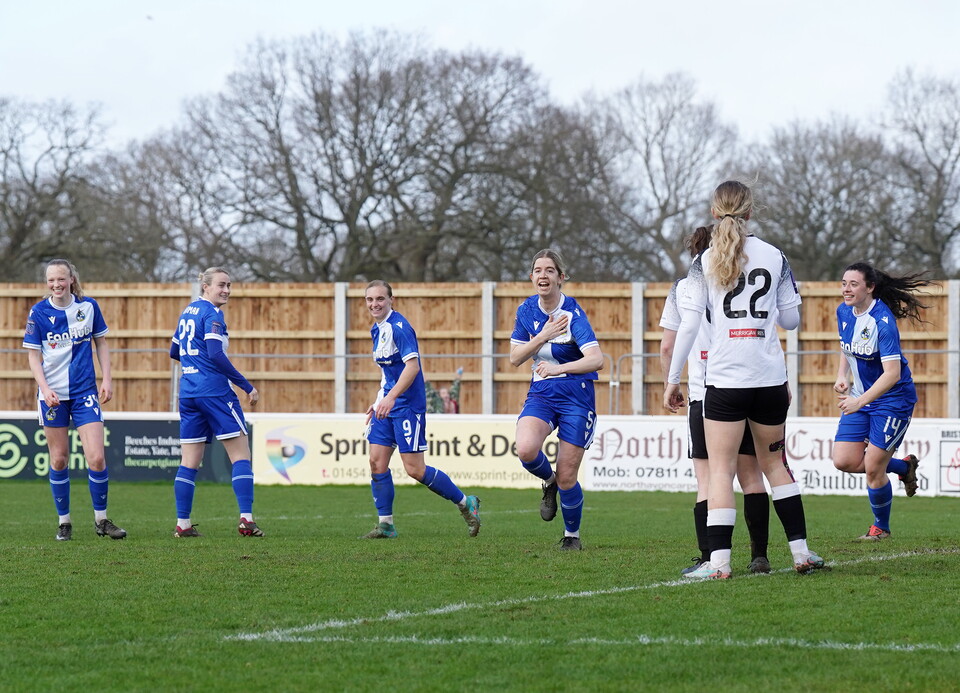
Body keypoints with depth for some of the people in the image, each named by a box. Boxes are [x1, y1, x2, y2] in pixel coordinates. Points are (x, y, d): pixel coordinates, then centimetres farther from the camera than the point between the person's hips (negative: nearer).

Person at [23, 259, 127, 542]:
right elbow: (33, 356, -1)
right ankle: (64, 521, 17)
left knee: (96, 457, -9)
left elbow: (101, 342, 10)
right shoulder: (38, 312, -4)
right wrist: (45, 388, -14)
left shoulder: (88, 306, -1)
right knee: (58, 459, 4)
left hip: (85, 391, 0)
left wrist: (107, 379, 3)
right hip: (52, 395, 0)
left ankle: (101, 519, 7)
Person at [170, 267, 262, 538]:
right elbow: (216, 354, -21)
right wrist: (247, 386, -17)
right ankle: (246, 519, -11)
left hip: (188, 392, 8)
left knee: (189, 461, 7)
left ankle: (183, 524, 5)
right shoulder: (212, 314, -10)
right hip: (214, 391, -8)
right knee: (240, 455, -3)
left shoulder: (188, 312, 15)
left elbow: (174, 352, 25)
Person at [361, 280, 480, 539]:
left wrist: (391, 397, -33)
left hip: (407, 404, -9)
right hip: (387, 404, 9)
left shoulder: (399, 327, -15)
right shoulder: (377, 330, 13)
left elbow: (412, 365, -25)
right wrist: (377, 401, 25)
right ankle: (385, 524, 8)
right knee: (377, 461, 1)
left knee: (415, 468, -8)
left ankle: (465, 503, 7)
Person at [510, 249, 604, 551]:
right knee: (526, 449, -27)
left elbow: (596, 359, -26)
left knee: (567, 478, -2)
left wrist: (558, 368, -38)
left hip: (576, 398, -3)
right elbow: (515, 357, 3)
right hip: (541, 393, 4)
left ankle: (572, 534, 24)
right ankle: (548, 482, 8)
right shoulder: (526, 310, 1)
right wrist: (543, 336, -13)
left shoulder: (573, 314, -15)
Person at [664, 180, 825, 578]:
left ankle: (719, 561, -10)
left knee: (721, 470, -1)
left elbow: (689, 324, -5)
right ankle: (801, 551, 16)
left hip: (724, 379, -3)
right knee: (773, 462, 17)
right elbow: (791, 319, 10)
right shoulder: (774, 257, 5)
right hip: (770, 379, 3)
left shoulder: (704, 262, -1)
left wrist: (673, 379, 1)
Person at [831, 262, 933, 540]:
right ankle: (903, 467, 24)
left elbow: (892, 374, -30)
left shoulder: (882, 321, -25)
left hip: (893, 400, -7)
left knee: (873, 469, -7)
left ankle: (881, 526, 18)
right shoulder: (844, 312, -2)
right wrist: (842, 376, 0)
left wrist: (860, 402, -39)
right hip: (860, 397, 7)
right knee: (844, 462, -3)